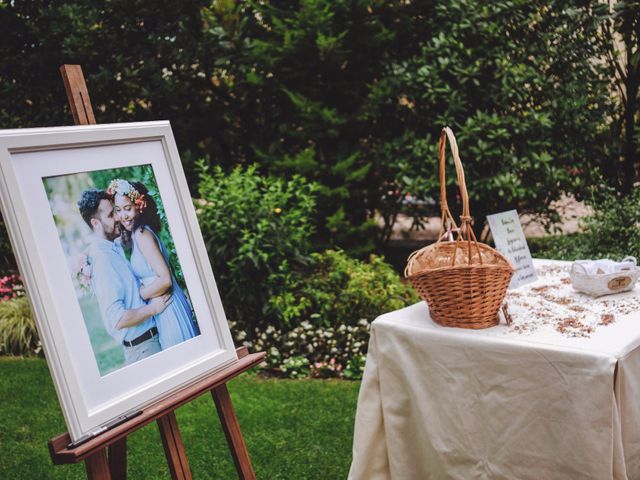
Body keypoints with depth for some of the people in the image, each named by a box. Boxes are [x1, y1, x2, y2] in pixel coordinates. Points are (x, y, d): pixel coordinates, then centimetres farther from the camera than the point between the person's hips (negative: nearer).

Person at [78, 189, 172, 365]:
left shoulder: (115, 247, 7)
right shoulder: (102, 260, -21)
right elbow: (118, 319, -25)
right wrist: (153, 308, -15)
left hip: (151, 336, 9)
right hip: (141, 346, -9)